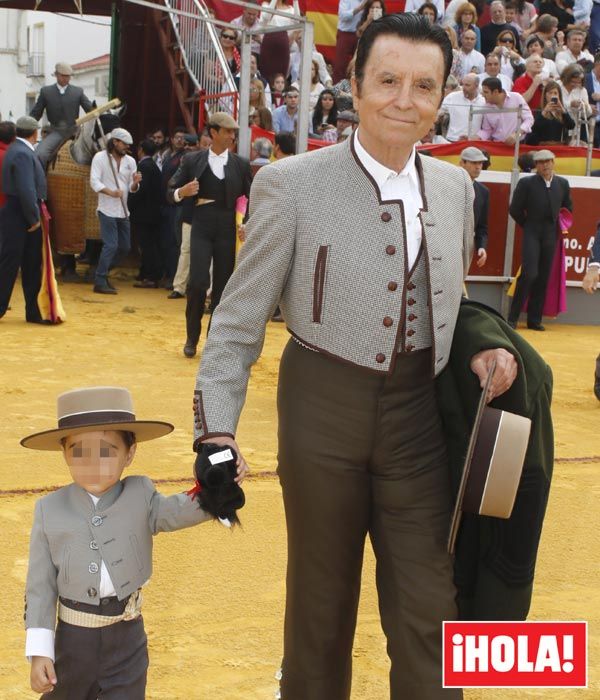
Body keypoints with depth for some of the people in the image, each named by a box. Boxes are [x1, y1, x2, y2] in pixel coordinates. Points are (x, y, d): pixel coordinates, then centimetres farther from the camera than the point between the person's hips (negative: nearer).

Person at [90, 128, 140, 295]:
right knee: (111, 246, -13)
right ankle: (100, 282, -6)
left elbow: (132, 189, 9)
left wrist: (135, 182, -15)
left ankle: (102, 273, 27)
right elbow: (94, 182, -13)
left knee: (125, 247, 10)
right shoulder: (100, 157, -5)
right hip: (107, 210, -6)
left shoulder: (130, 161, 8)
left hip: (123, 211, 6)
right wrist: (111, 192, -28)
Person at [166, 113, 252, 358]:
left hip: (228, 230, 1)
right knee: (198, 281, -13)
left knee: (222, 286, 3)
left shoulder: (241, 164, 6)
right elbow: (170, 193, 8)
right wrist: (182, 192, -15)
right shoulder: (192, 161, 4)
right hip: (201, 228, -1)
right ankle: (192, 337, 7)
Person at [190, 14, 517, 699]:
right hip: (324, 412, -3)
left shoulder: (454, 187, 2)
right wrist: (217, 431, -17)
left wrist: (478, 348, -4)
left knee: (428, 610, 6)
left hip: (419, 416, 3)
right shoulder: (290, 186, -12)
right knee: (322, 599, 15)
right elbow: (239, 321, -8)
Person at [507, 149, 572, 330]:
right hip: (532, 234, -4)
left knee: (543, 279, 5)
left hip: (551, 236, 4)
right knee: (529, 274, -16)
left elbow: (568, 208, 21)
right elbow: (515, 210, -1)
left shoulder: (562, 183, 8)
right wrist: (527, 226, 4)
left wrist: (561, 226, 12)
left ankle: (534, 320, 12)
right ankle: (513, 317, -6)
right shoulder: (526, 183, -4)